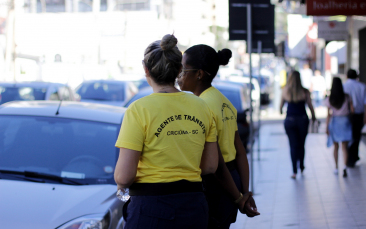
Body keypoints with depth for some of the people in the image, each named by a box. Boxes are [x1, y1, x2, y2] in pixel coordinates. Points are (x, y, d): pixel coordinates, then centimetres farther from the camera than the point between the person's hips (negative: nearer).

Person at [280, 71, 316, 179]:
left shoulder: (285, 91, -3)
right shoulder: (305, 92, -7)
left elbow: (281, 104, 11)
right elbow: (310, 105, -2)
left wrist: (280, 110, 34)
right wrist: (313, 116, 16)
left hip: (289, 120, 0)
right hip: (302, 119, 0)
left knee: (293, 146, 3)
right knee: (301, 144, 16)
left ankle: (294, 171, -3)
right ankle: (301, 166, 30)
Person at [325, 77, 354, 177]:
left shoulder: (329, 99, -8)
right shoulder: (347, 97, -7)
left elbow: (329, 114, -7)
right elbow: (352, 110, -3)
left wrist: (327, 127, -2)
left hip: (334, 122, 0)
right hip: (345, 122, 0)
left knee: (336, 147, 16)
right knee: (344, 147, 1)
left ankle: (336, 168, 23)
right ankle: (345, 167, -18)